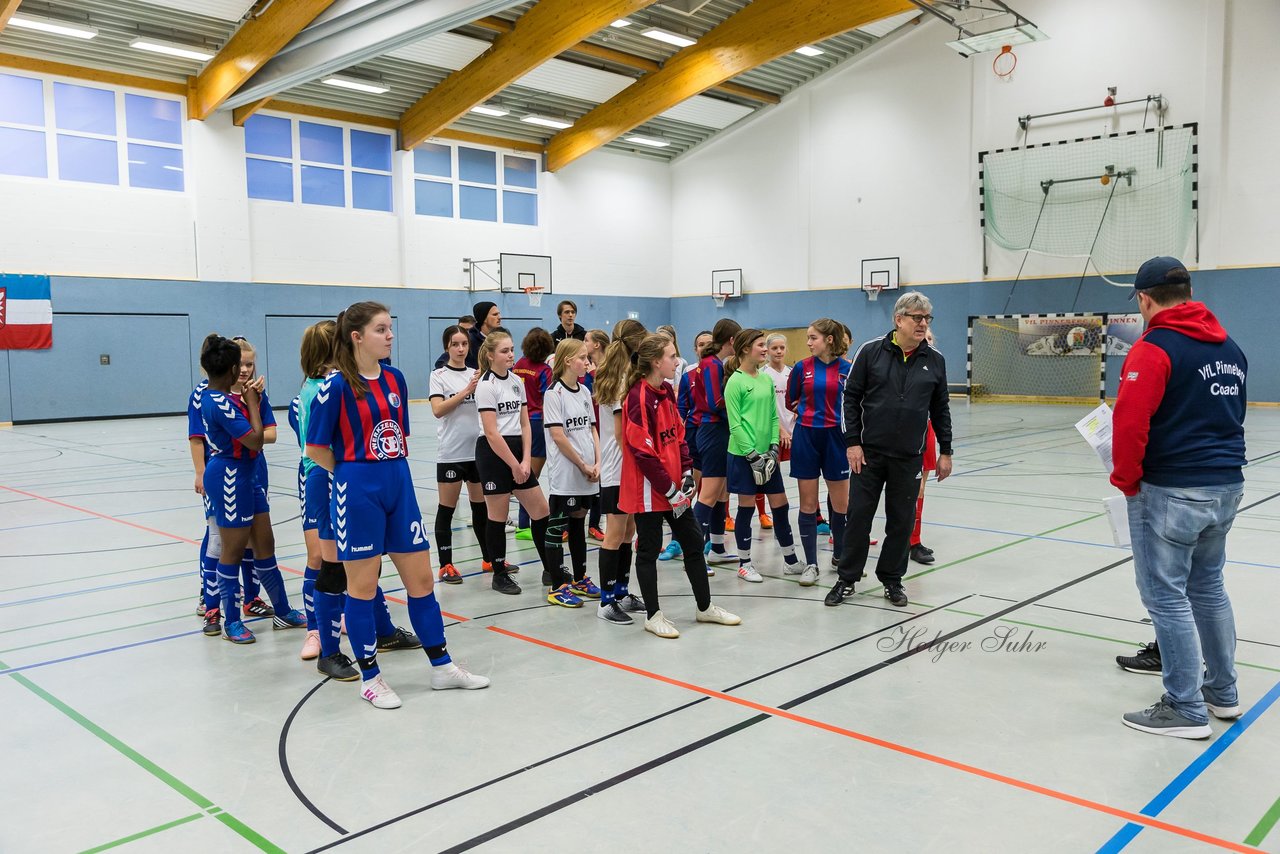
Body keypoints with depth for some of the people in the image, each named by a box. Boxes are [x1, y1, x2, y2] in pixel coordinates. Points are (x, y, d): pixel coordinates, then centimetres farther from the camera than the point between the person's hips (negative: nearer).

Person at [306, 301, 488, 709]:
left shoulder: (395, 378, 7)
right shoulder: (336, 385, -12)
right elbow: (315, 448, -8)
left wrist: (393, 471, 9)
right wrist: (355, 473, 1)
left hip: (399, 485, 6)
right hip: (357, 491, -6)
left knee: (421, 578, 10)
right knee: (362, 586, 5)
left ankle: (442, 666, 22)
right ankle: (370, 677, 19)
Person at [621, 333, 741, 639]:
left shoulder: (667, 391, 8)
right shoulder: (639, 398, -19)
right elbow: (643, 453, -21)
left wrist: (687, 475, 2)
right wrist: (670, 491, -17)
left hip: (674, 487, 9)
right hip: (649, 490, -9)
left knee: (693, 542, 15)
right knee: (648, 550, 5)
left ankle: (705, 607, 30)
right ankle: (654, 616, 19)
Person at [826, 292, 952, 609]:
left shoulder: (935, 361, 4)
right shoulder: (871, 351, -4)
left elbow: (940, 408, 11)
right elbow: (851, 397, -2)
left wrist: (945, 452, 10)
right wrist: (852, 442, -8)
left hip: (909, 457, 2)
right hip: (869, 452, -2)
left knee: (901, 521, 9)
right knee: (858, 515, 3)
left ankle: (892, 580, 25)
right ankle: (847, 579, 17)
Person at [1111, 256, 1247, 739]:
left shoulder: (1154, 349, -14)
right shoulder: (1231, 349, 11)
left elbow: (1130, 424, -22)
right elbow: (1230, 416, 19)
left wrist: (1126, 481, -8)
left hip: (1171, 493, -8)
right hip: (1227, 486, 8)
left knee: (1166, 596, 1)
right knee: (1208, 587, 20)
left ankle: (1186, 710, 8)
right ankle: (1222, 692, 31)